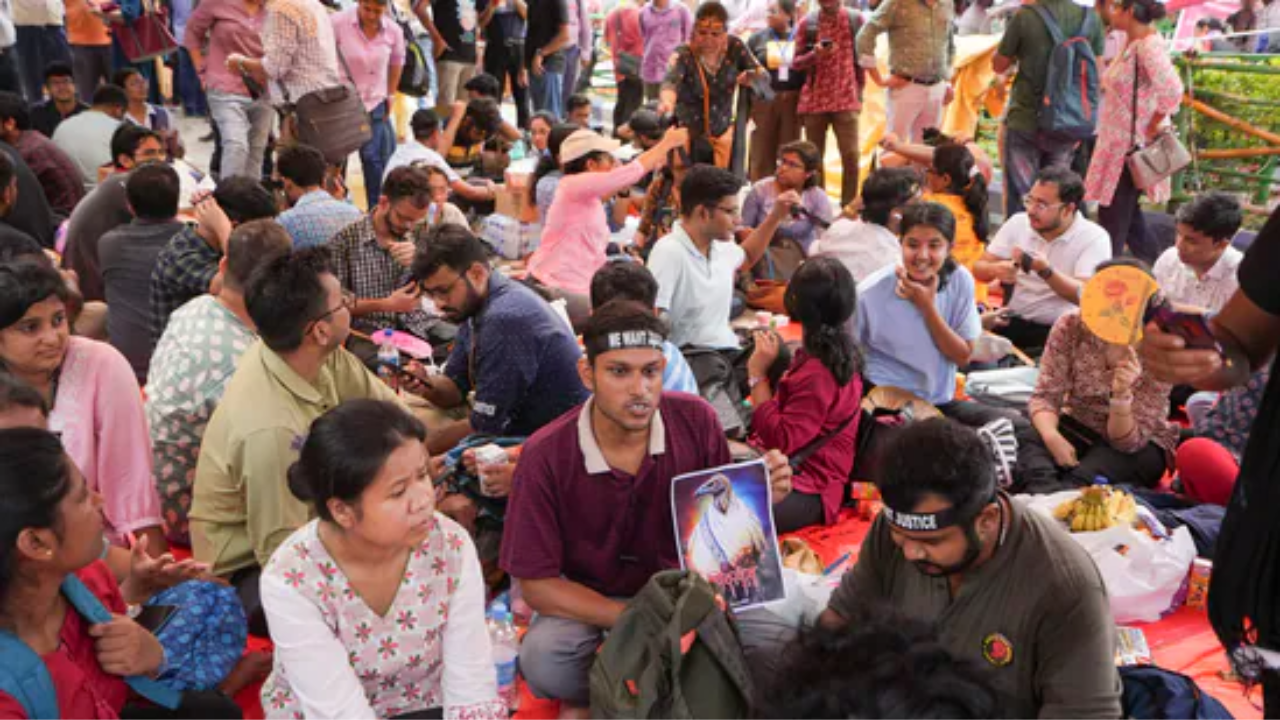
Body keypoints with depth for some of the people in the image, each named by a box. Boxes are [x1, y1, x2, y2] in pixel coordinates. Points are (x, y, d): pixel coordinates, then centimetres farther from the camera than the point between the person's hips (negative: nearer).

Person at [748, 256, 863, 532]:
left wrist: (757, 374, -17)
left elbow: (781, 441, -22)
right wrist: (775, 360, 11)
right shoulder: (837, 353, 9)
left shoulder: (818, 372, -21)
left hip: (807, 490, -10)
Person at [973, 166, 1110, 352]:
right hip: (1012, 321, 3)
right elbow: (978, 269, 4)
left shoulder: (1095, 237, -6)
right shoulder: (1018, 223, 5)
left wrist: (1046, 271, -32)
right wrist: (995, 269, -20)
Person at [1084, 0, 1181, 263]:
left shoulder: (1149, 45, -19)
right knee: (1128, 214, 17)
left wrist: (1153, 127, -20)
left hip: (1133, 145, -10)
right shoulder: (1131, 43, 10)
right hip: (1118, 141, 10)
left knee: (1113, 215, -1)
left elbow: (1171, 90, -30)